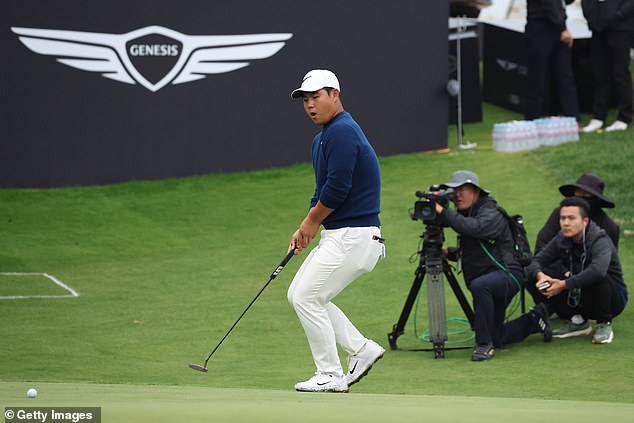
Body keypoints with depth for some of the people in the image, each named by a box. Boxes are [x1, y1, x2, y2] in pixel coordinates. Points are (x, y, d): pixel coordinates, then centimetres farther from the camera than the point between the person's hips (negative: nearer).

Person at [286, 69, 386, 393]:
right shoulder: (323, 137, 17)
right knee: (298, 294, 12)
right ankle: (361, 348, 14)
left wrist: (311, 222, -7)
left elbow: (337, 188, -22)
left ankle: (331, 376, 0)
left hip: (353, 236, -10)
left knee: (307, 297, -8)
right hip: (337, 236, 10)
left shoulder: (343, 132, -16)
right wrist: (305, 229, 9)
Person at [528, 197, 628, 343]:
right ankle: (578, 322, 4)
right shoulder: (561, 239, -6)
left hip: (613, 298, -5)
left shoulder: (599, 240, -26)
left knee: (599, 279, -37)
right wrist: (540, 275, -30)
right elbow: (536, 261, -4)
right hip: (578, 297, 6)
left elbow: (598, 270, -46)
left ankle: (604, 325, -13)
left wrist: (564, 285, -43)